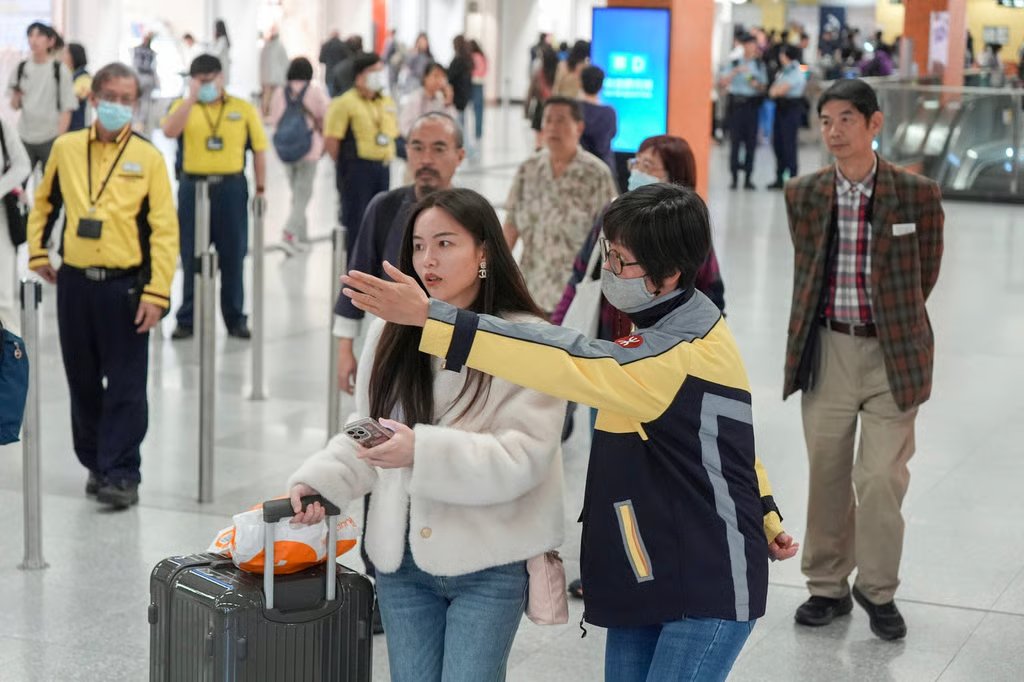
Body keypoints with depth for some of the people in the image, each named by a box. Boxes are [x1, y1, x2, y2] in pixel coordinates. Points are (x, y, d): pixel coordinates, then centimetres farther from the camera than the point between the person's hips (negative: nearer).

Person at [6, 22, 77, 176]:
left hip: (50, 137, -3)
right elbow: (15, 106, 12)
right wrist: (16, 96, -11)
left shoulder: (59, 70, -4)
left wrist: (60, 139, -11)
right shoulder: (20, 68, 6)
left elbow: (67, 109, -4)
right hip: (24, 137, 3)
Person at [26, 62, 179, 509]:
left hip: (126, 287, -3)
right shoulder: (65, 148, 5)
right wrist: (37, 253, 11)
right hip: (74, 284, 4)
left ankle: (122, 474, 5)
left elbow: (164, 229, -7)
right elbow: (44, 203, 20)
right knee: (83, 382, 13)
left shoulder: (147, 157, -4)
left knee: (126, 387, -1)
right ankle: (96, 463, 26)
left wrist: (157, 292, -13)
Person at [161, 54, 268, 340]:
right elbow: (169, 131, -16)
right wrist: (192, 97, -17)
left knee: (232, 257, 6)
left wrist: (260, 189, 0)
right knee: (191, 258, 6)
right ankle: (187, 319, 15)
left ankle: (235, 319, 17)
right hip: (193, 187, 0)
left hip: (231, 187, 0)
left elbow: (259, 150, 5)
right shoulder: (183, 106, 4)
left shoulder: (243, 109, 4)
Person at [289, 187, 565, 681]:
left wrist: (423, 451, -28)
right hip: (402, 558, 5)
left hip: (488, 565, -5)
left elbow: (523, 457, -18)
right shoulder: (393, 334, 7)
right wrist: (318, 480, -9)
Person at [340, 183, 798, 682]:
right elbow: (728, 435, 19)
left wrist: (428, 318, -37)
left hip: (710, 589, -10)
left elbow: (569, 364, -34)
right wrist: (766, 519, 30)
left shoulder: (683, 354, -24)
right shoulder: (670, 327, 8)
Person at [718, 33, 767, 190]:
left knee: (751, 141, 0)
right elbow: (722, 82, -6)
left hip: (752, 104, 2)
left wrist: (758, 85, -8)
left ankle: (748, 178, 7)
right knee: (735, 140, -2)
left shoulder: (759, 65, 12)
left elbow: (764, 87, 14)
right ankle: (734, 177, 4)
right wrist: (736, 71, -16)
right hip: (736, 104, -2)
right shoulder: (734, 64, 4)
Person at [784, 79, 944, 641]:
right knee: (827, 474, 11)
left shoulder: (917, 194, -7)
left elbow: (925, 273, 4)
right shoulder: (803, 195, 1)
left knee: (881, 478, -2)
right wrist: (810, 334, 12)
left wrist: (894, 320, 10)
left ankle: (877, 589, 16)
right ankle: (828, 585, 25)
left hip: (892, 352, -2)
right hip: (828, 348, 3)